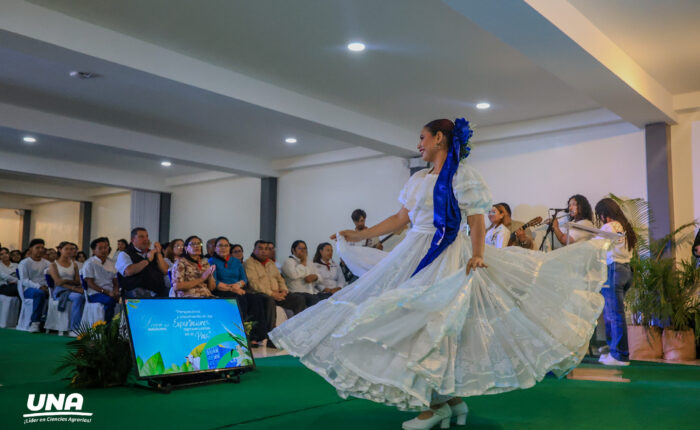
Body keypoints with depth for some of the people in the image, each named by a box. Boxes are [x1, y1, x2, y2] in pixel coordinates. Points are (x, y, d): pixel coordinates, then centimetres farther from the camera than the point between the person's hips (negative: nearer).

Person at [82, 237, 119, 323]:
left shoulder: (112, 263, 16)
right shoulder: (89, 263, 1)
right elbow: (90, 283, -6)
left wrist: (116, 292, -8)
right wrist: (107, 292, -16)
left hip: (110, 293, 5)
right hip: (95, 294, -4)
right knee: (110, 300, -37)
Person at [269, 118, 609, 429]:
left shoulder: (462, 175, -2)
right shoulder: (418, 179, 16)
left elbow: (476, 221, -8)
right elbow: (400, 218, 16)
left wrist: (477, 254, -23)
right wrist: (360, 235, 14)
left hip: (448, 257, -7)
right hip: (416, 253, 7)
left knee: (433, 320, -12)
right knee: (415, 320, 2)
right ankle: (452, 398, 12)